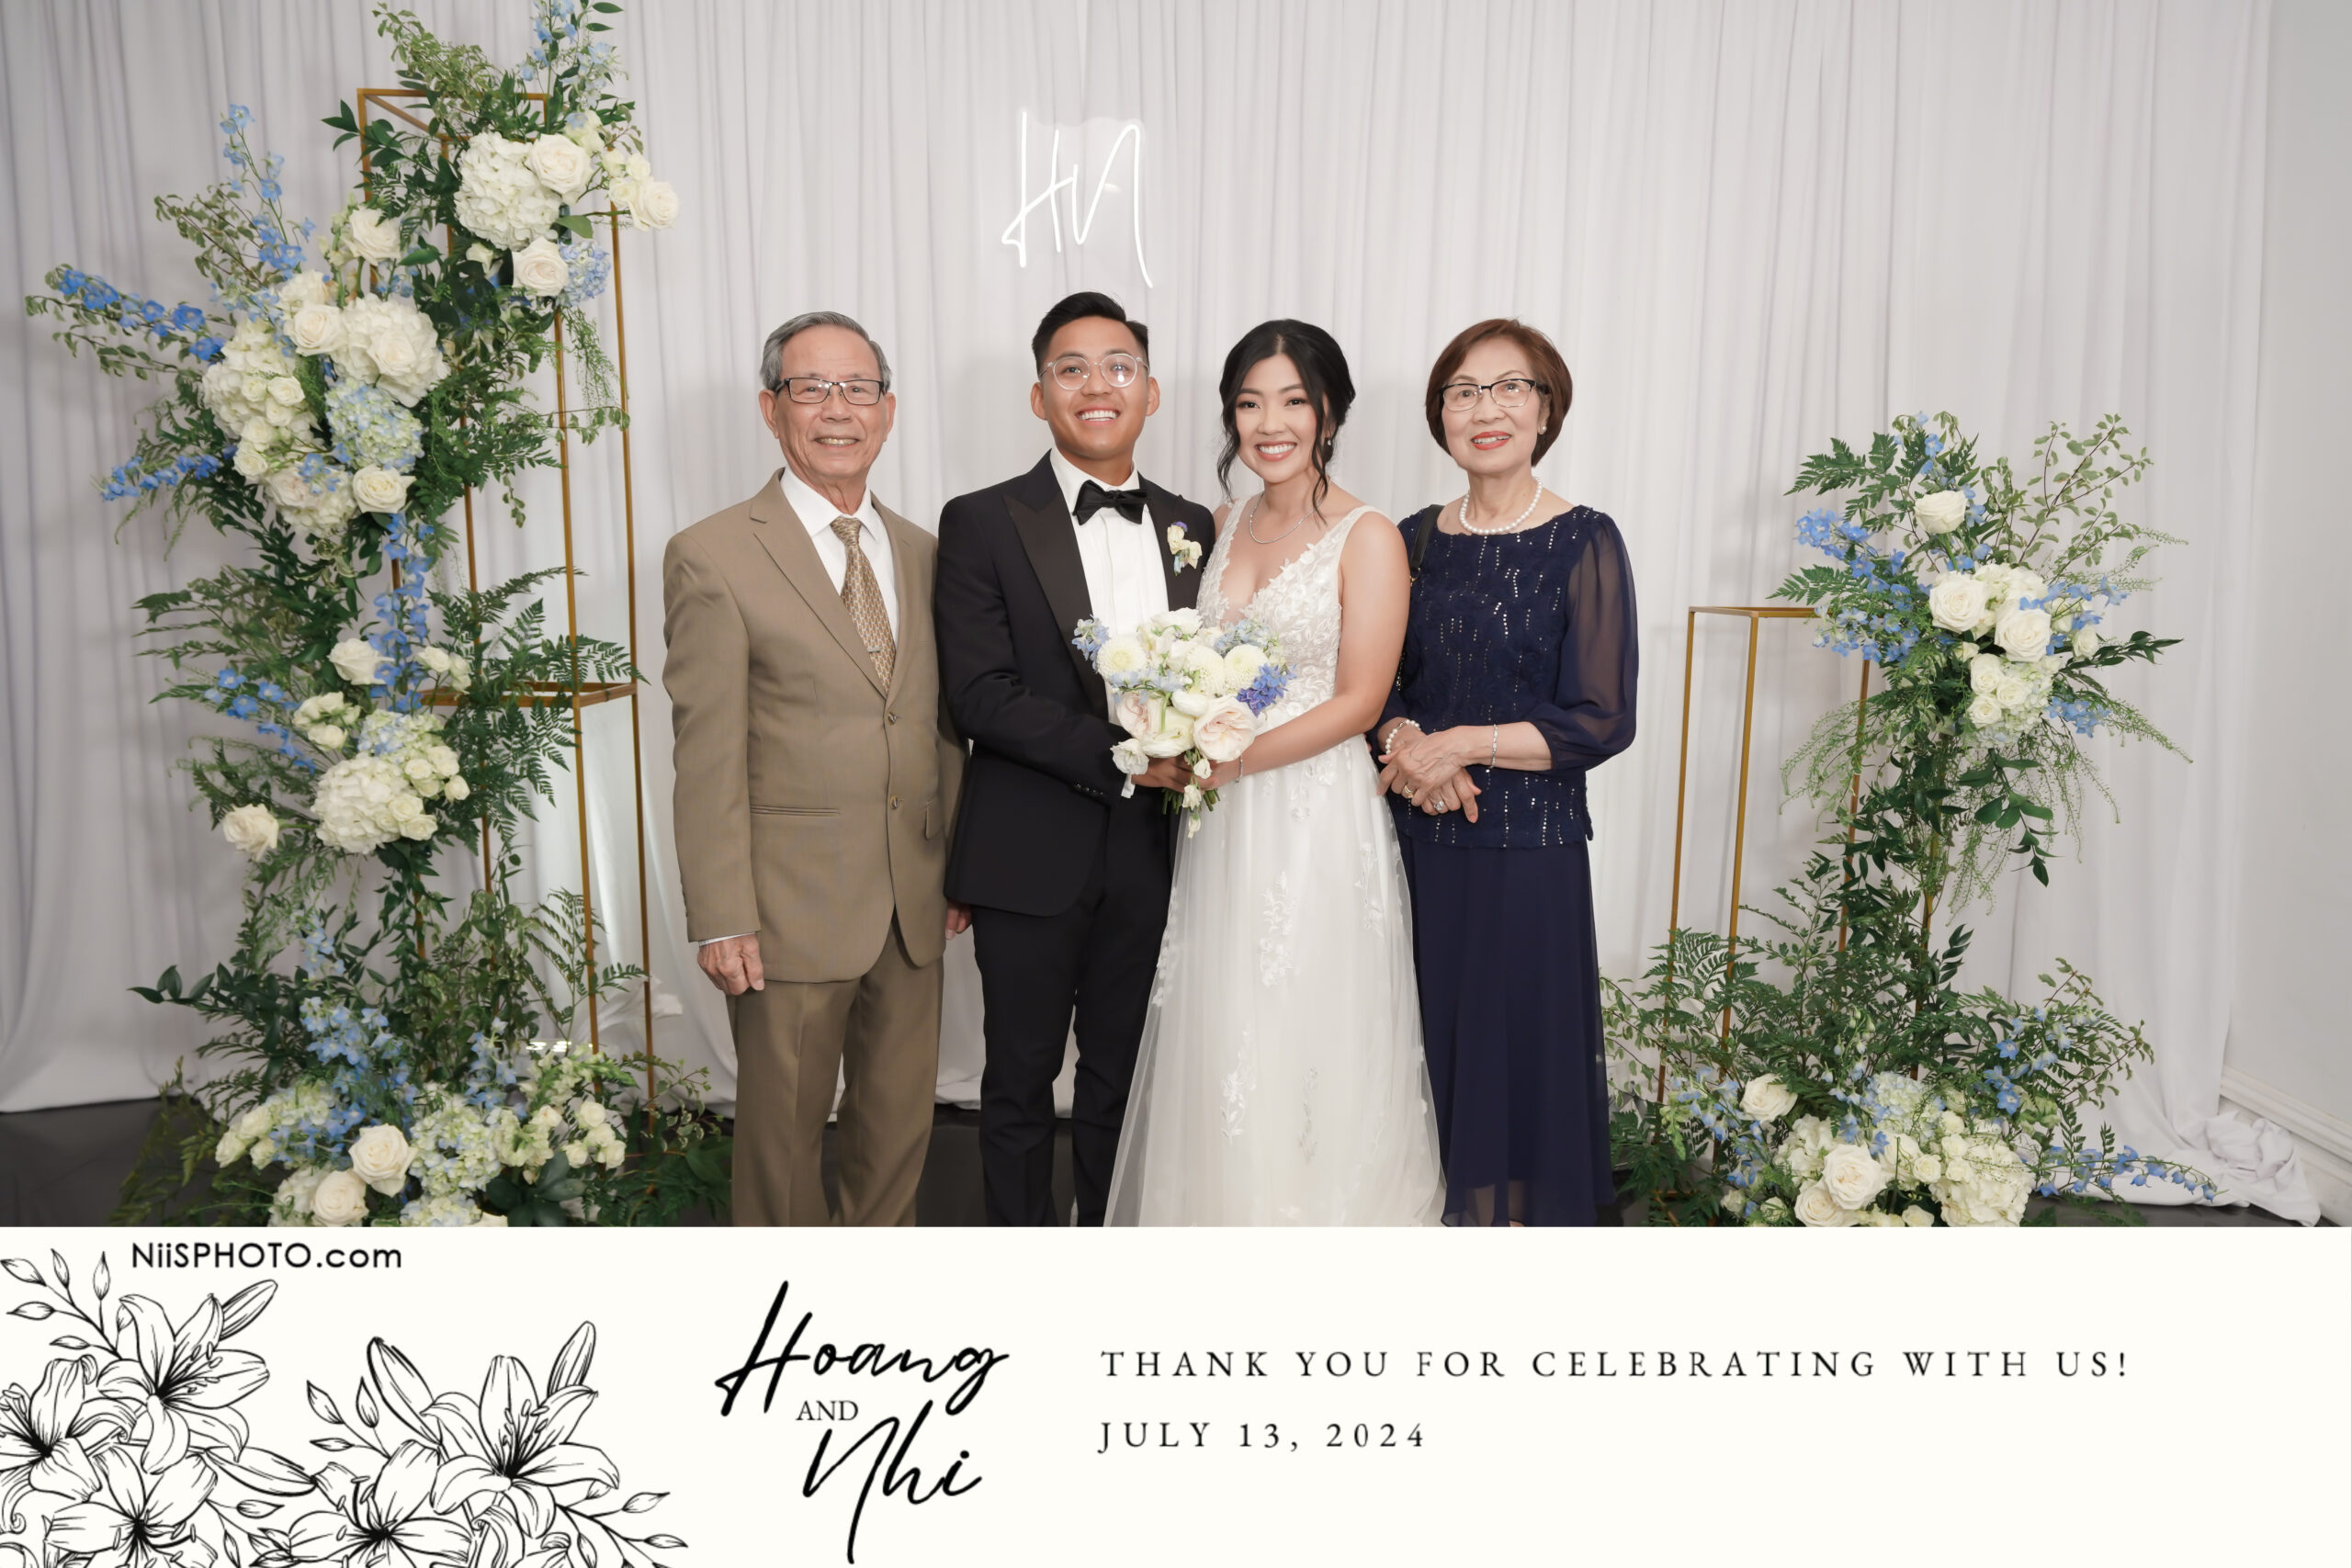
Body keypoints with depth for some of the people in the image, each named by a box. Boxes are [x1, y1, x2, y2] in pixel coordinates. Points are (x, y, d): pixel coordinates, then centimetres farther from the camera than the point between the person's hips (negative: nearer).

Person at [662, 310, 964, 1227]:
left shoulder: (921, 553, 10)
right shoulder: (714, 557, -7)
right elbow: (707, 758, -10)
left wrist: (956, 871, 11)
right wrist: (721, 921, -12)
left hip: (913, 907, 5)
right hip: (792, 909, -5)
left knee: (902, 1117, 16)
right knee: (783, 1127, 10)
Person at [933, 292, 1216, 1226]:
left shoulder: (1190, 527, 8)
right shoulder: (982, 524, -6)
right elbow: (981, 696, -14)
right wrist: (1120, 754, -20)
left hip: (1147, 850, 4)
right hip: (1031, 852, -3)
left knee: (1118, 1071, 16)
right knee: (1021, 1075, 11)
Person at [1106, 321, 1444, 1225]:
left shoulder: (1366, 540, -9)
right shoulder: (1222, 523, 10)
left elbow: (1358, 701, -12)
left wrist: (1228, 762, -17)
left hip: (1316, 817, -5)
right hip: (1221, 820, 6)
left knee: (1308, 1043, 3)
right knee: (1218, 1043, 11)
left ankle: (1317, 1228, 22)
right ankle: (1223, 1213, 28)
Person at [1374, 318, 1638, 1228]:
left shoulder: (1584, 545, -6)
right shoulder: (1415, 540, 7)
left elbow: (1601, 722, -10)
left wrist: (1460, 745, -14)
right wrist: (1403, 740, -10)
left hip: (1528, 852, -4)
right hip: (1417, 843, 4)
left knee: (1519, 1055, 4)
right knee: (1427, 1055, 11)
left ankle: (1520, 1216, 22)